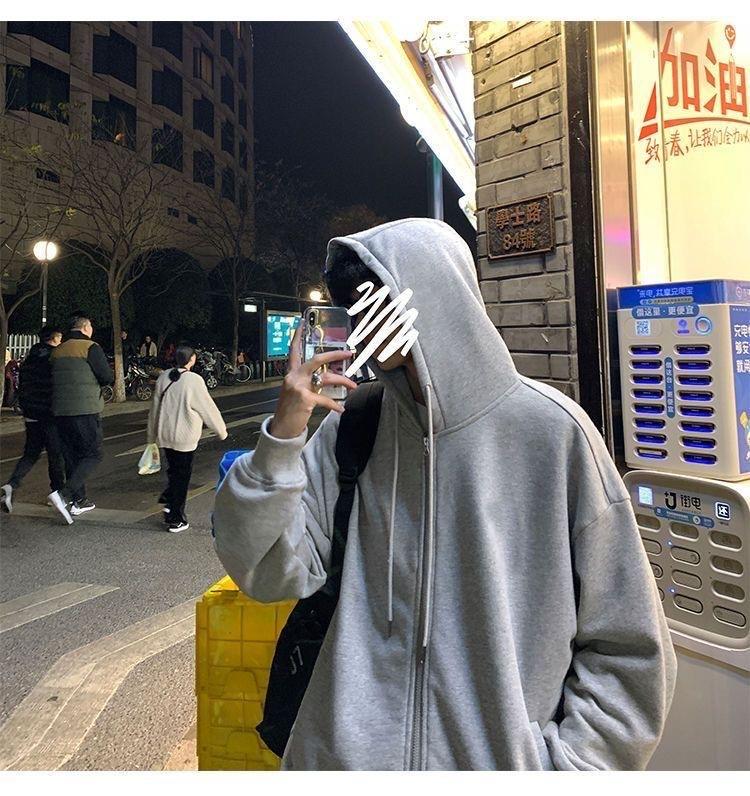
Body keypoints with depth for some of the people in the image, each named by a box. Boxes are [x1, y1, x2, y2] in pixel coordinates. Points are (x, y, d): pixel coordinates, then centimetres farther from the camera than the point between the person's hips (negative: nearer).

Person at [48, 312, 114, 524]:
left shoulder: (58, 350, 14)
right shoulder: (90, 347, -7)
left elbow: (55, 378, 19)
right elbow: (108, 377, -10)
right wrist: (96, 381, 12)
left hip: (60, 410, 7)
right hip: (85, 410, -7)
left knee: (71, 456, 14)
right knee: (94, 454, 0)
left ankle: (79, 501, 20)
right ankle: (64, 494, -16)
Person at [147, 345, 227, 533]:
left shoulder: (163, 378, 2)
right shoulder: (194, 381, -15)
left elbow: (155, 409, 9)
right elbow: (209, 409, -9)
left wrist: (152, 435, 20)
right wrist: (222, 431, 5)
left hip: (164, 436, 5)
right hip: (184, 438, -5)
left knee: (173, 472, 23)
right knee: (182, 478, 5)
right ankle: (176, 520, 12)